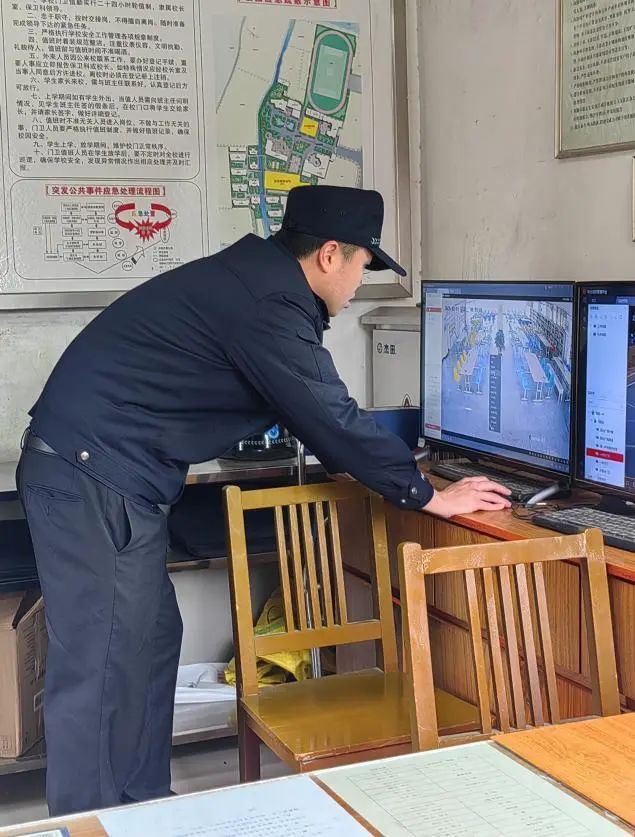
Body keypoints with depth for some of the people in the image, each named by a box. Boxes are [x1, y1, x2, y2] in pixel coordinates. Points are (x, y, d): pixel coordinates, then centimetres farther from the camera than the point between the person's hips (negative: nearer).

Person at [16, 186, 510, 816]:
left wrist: (355, 463, 26)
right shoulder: (266, 306, -18)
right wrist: (429, 496, -6)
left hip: (98, 470, 11)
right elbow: (331, 416, -16)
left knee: (151, 640, 15)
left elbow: (310, 404, 24)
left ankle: (141, 811, 24)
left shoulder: (255, 277, 14)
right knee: (103, 669, -6)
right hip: (92, 477, -11)